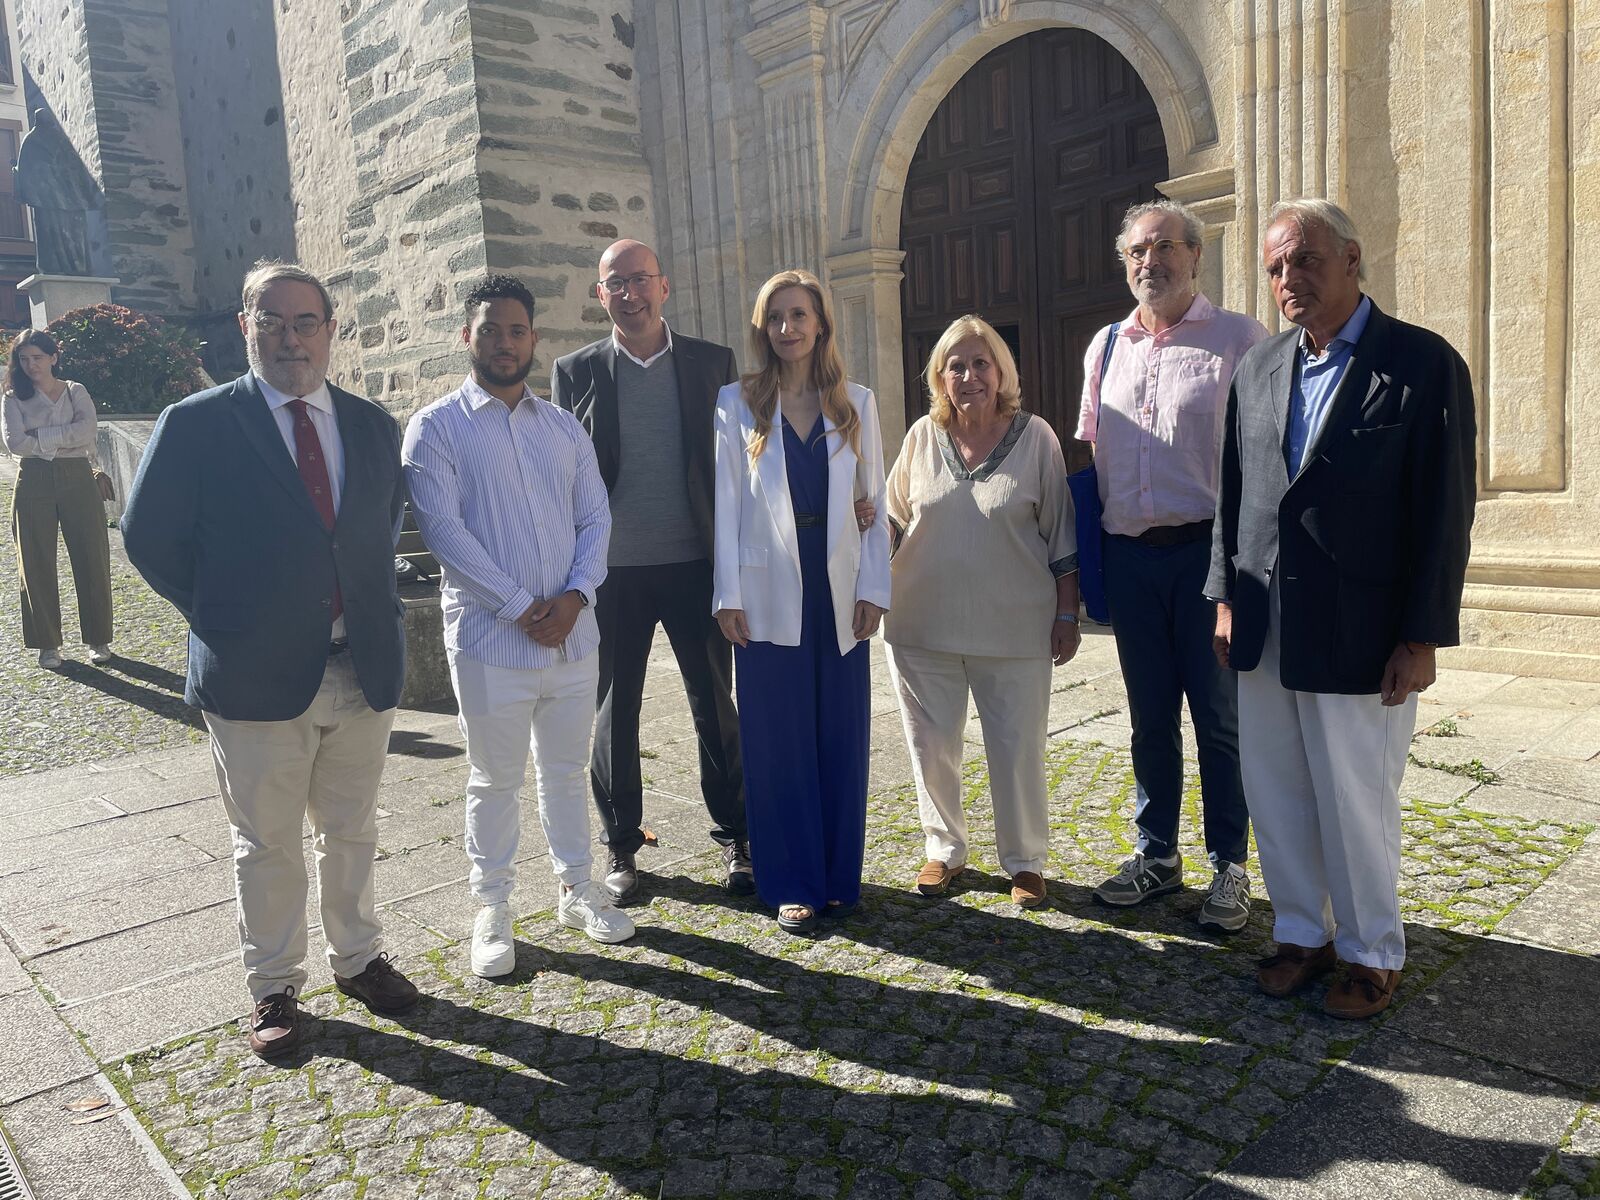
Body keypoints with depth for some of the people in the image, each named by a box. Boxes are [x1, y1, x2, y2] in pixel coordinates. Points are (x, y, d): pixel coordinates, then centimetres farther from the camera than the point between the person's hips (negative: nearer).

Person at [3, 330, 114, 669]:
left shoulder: (76, 392, 6)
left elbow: (86, 431, -12)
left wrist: (39, 435, -11)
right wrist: (64, 438, -9)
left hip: (78, 479, 0)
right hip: (34, 483, 0)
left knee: (92, 559, 0)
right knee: (37, 564, 3)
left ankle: (98, 639, 12)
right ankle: (47, 644, 13)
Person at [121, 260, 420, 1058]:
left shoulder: (372, 425, 6)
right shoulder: (196, 425, -6)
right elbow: (148, 537, -2)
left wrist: (372, 606, 5)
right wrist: (217, 619, -3)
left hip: (364, 670, 3)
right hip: (256, 677, -3)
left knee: (350, 831, 17)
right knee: (267, 845, 11)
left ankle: (357, 958, 36)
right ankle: (274, 989, 28)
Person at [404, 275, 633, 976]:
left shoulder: (563, 426, 12)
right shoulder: (436, 427, -3)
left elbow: (595, 517, 7)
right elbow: (442, 529, -12)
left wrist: (575, 594, -10)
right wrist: (520, 608, -15)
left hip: (573, 634, 4)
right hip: (490, 638, -4)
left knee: (566, 770, 16)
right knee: (494, 781, 8)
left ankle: (575, 889, 32)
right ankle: (493, 910, 24)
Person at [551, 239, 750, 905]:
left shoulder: (712, 363, 4)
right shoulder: (575, 372, 4)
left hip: (697, 563, 0)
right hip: (614, 570, 0)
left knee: (715, 705, 7)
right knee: (614, 711, 9)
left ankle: (735, 838, 22)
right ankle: (620, 846, 24)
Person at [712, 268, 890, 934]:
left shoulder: (856, 403, 8)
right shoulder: (738, 403, 3)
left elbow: (873, 501, 7)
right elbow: (727, 501, 1)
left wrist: (873, 587, 0)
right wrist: (728, 594, -5)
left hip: (838, 592, 2)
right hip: (769, 595, -2)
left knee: (842, 737, 6)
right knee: (779, 742, 3)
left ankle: (840, 876, 20)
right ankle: (793, 884, 15)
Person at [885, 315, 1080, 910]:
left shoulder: (1035, 437, -3)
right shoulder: (923, 436, 2)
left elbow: (1060, 533, 1)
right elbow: (894, 517, 15)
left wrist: (1067, 613, 1)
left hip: (1014, 629, -2)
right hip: (922, 623, 2)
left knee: (1018, 751, 6)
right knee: (932, 747, 11)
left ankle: (1025, 860, 25)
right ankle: (944, 849, 32)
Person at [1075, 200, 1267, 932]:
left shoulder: (1239, 338, -2)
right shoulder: (1105, 347, 12)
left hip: (1207, 550, -4)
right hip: (1129, 555, 4)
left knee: (1219, 718, 5)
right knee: (1150, 716, 13)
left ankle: (1229, 869, 20)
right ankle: (1157, 855, 28)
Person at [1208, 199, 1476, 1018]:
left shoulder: (1424, 364, -6)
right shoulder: (1258, 370, 9)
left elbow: (1445, 512, -9)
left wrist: (1422, 638, -11)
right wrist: (1226, 597, 7)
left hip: (1358, 634, -5)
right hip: (1264, 629, 5)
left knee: (1356, 803, 6)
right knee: (1274, 795, 13)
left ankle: (1372, 953, 27)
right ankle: (1302, 932, 32)